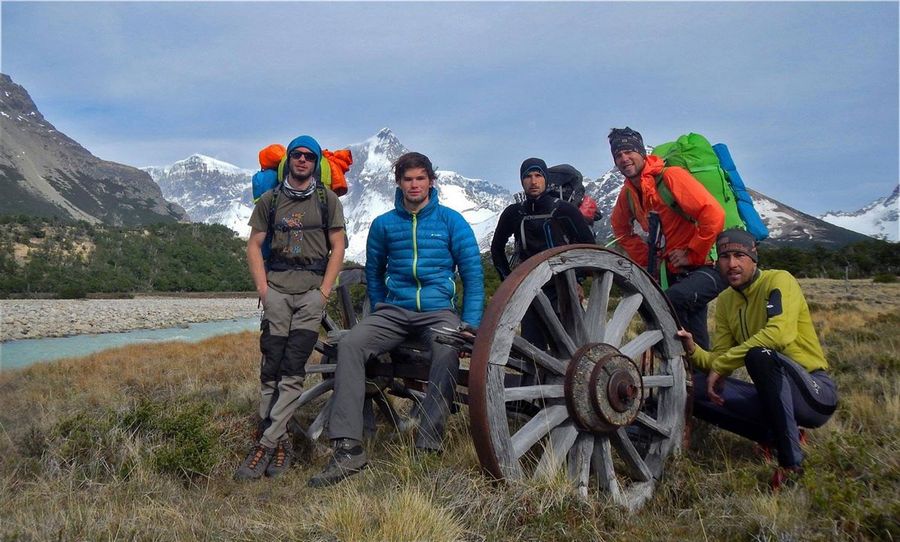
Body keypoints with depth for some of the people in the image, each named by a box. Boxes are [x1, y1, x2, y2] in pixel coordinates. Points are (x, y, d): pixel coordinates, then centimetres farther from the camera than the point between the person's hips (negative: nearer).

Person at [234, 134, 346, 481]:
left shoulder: (327, 199, 9)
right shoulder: (269, 200, 13)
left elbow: (338, 247, 5)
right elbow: (254, 246, 11)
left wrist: (324, 291, -4)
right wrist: (263, 288, -1)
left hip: (312, 291, -2)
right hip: (277, 290, 2)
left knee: (293, 369, -7)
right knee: (271, 367, -2)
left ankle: (267, 444, -4)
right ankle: (281, 442, 6)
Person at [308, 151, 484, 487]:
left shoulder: (452, 221, 5)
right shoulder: (383, 224, 12)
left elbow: (473, 276, 3)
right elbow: (373, 273, 23)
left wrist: (470, 326, -6)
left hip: (439, 311, -2)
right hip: (393, 311, 3)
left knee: (447, 352, -36)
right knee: (350, 344, -26)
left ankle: (427, 450, -30)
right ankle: (347, 450, -28)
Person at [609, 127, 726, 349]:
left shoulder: (670, 176, -18)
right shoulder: (627, 193, 3)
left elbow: (714, 215, -26)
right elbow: (622, 231, 20)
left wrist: (692, 254, -18)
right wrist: (648, 259, 8)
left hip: (707, 265, -7)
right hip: (675, 272, 7)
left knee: (670, 302, -34)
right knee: (696, 341, 14)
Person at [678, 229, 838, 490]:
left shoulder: (779, 281, -13)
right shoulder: (725, 301, 6)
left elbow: (780, 334, -33)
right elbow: (718, 359, 3)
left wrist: (721, 365, -28)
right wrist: (693, 350, -20)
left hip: (816, 394, -6)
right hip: (774, 395, 6)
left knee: (760, 353, -35)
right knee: (696, 387, -10)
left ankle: (790, 461, -24)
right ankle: (778, 435, 0)